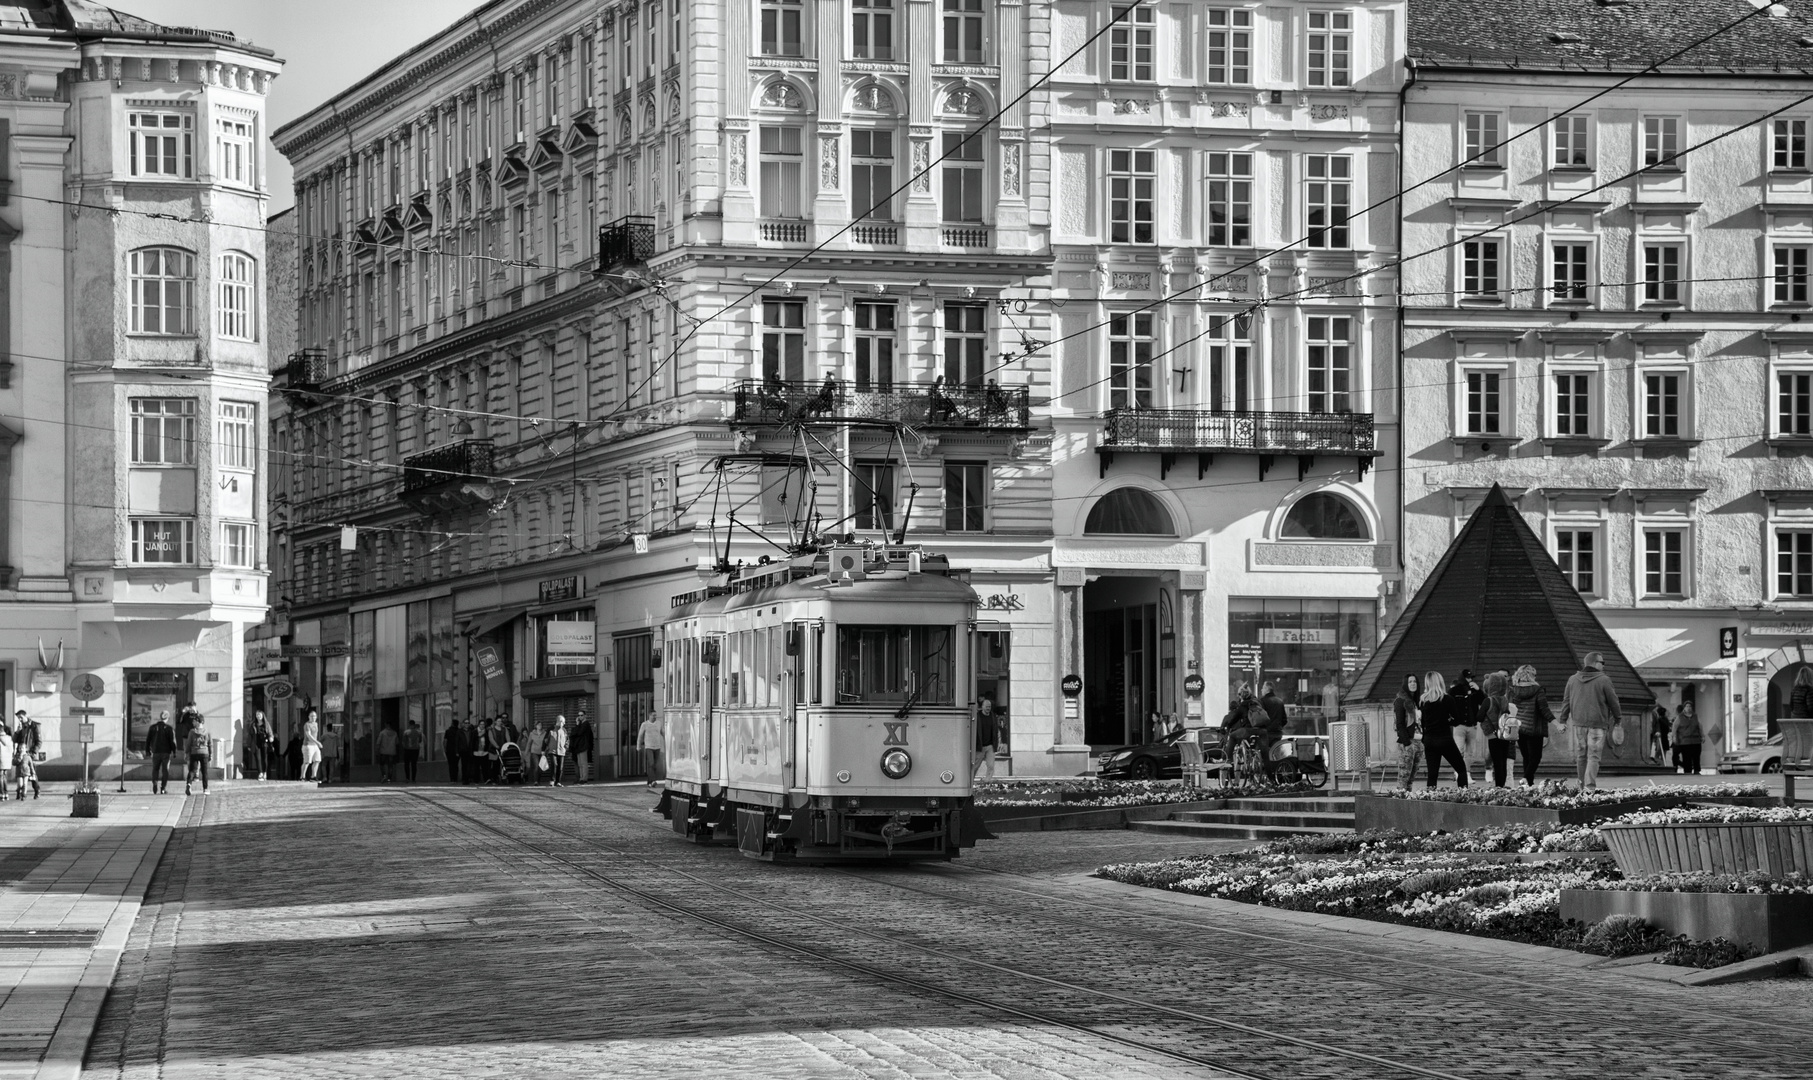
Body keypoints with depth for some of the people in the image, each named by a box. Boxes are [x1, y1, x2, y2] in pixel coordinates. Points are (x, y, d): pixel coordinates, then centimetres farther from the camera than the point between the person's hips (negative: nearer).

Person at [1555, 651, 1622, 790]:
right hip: (1598, 723, -4)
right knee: (1593, 756, -5)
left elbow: (1566, 701, 9)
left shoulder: (1573, 679, 7)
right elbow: (1613, 701, -1)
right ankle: (1590, 785, -17)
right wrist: (1617, 720, 14)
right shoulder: (1603, 680, -7)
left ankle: (1583, 786, 19)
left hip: (1579, 722, 4)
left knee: (1581, 756, 13)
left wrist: (1562, 721, 14)